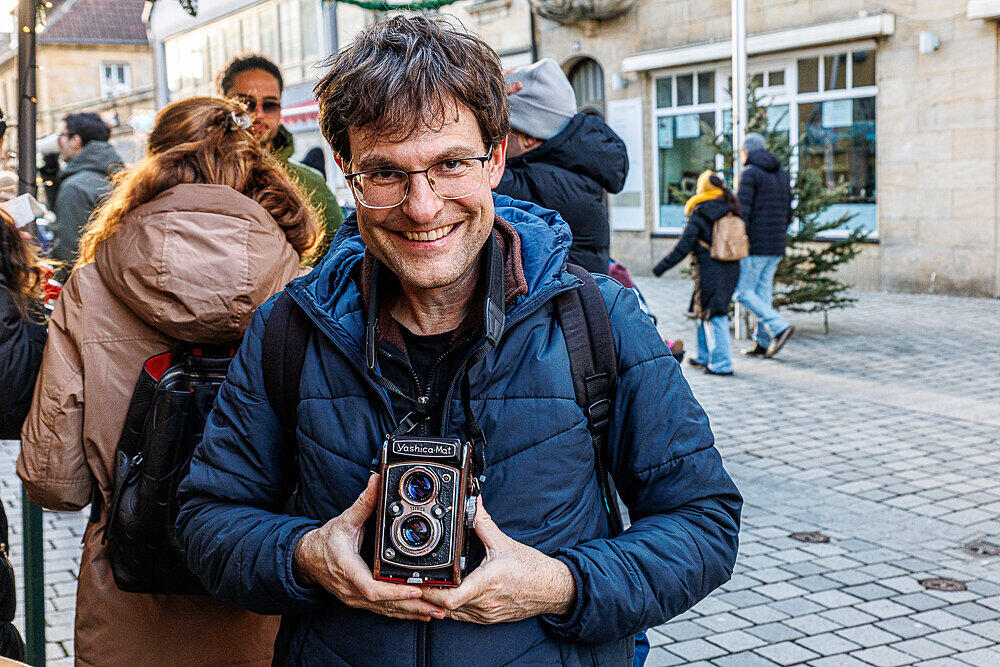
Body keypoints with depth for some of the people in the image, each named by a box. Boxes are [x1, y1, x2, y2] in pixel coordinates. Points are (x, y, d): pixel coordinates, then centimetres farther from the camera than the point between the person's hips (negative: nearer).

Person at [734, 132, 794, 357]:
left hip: (755, 245, -8)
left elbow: (741, 212, -16)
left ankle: (780, 326, -14)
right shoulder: (782, 174, 14)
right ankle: (762, 343, 12)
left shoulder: (750, 174, -10)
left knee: (744, 292, -1)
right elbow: (787, 213, 16)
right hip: (777, 246, 8)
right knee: (763, 292, 12)